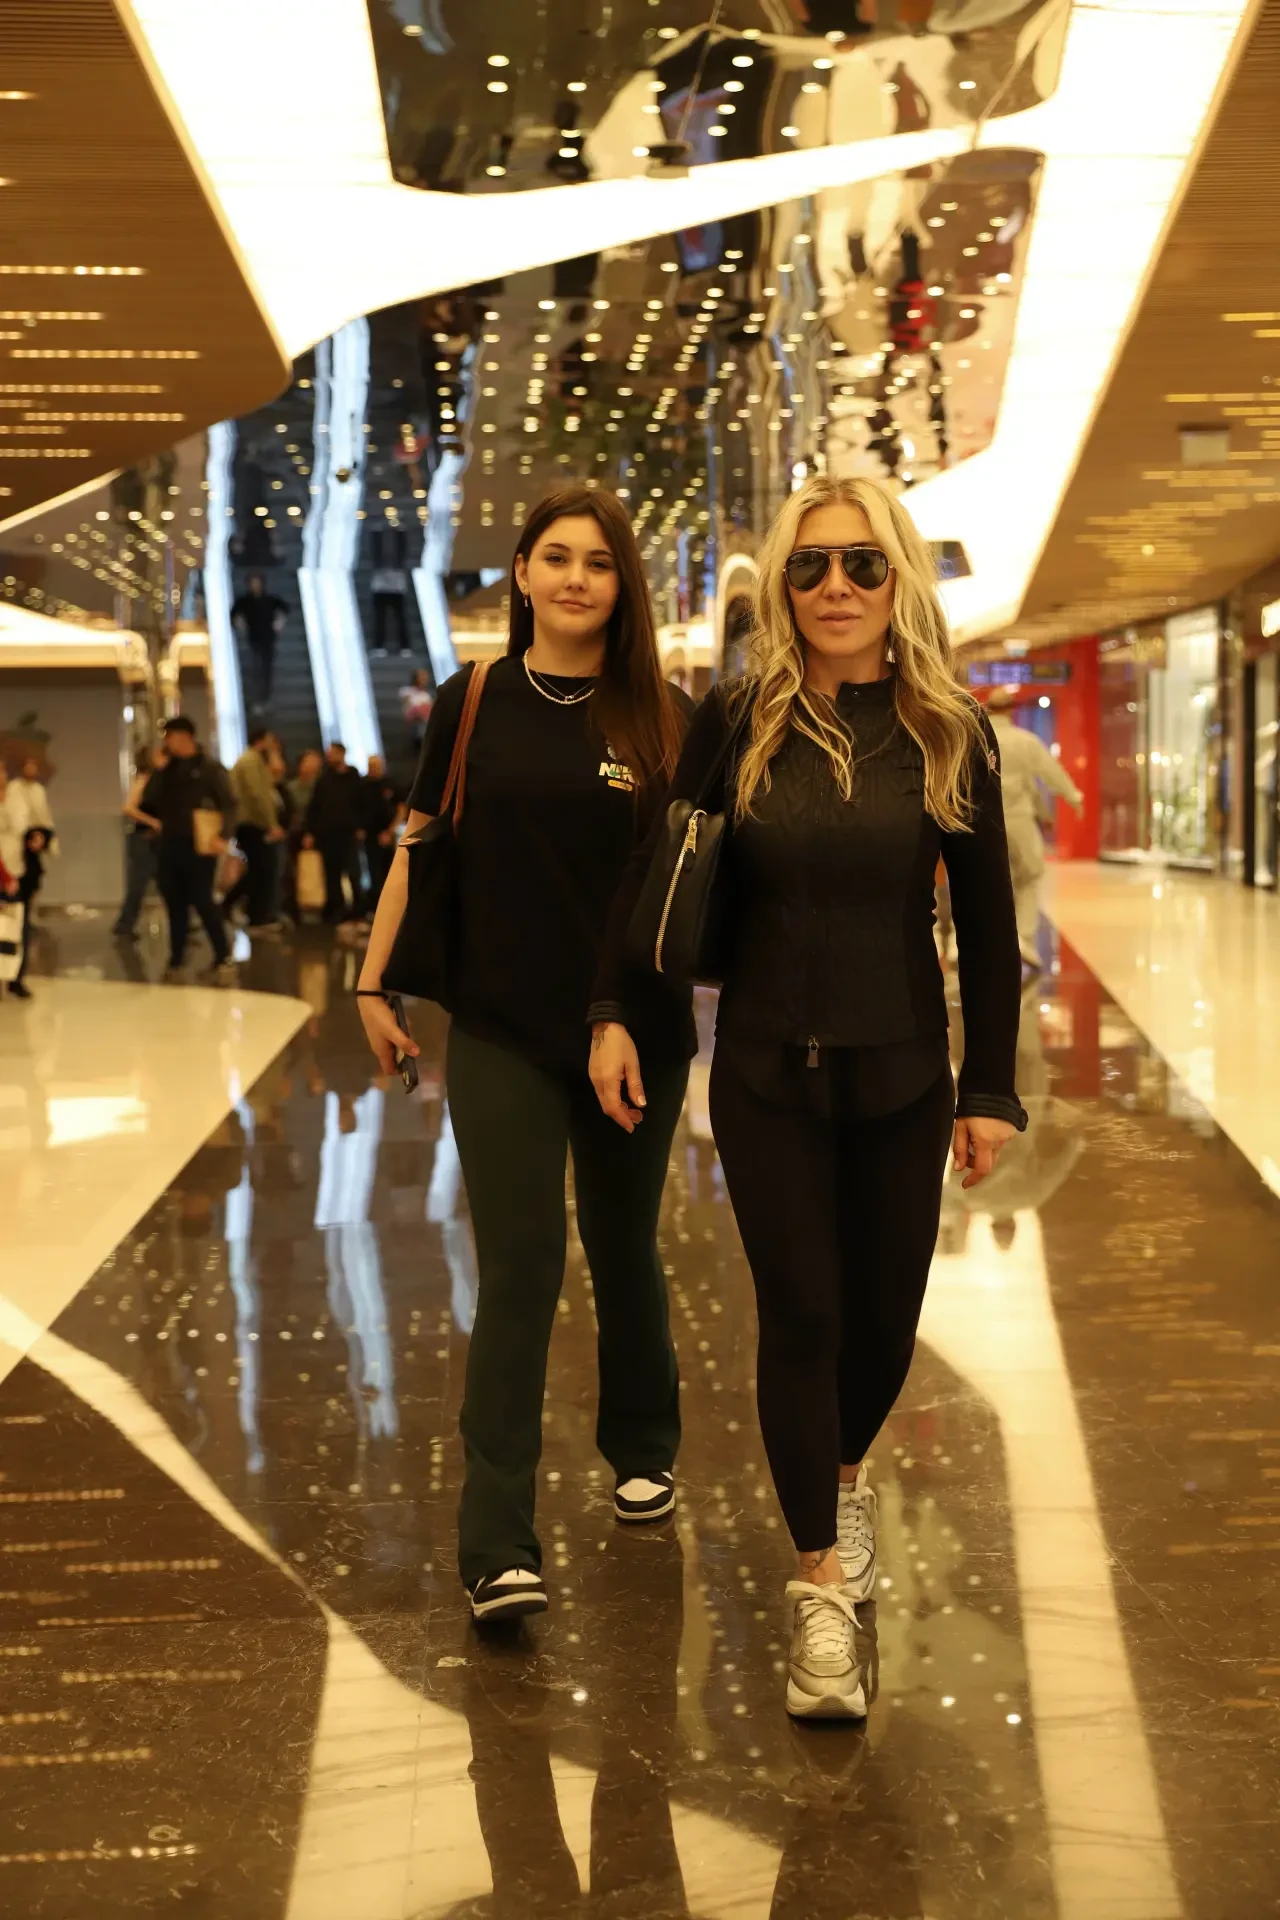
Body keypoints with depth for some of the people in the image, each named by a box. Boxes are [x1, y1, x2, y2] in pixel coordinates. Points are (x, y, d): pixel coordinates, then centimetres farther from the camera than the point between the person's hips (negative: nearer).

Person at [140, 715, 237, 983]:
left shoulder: (209, 767, -2)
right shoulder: (167, 770, 14)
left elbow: (228, 804, -10)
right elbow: (149, 803, 6)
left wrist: (223, 836, -23)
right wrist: (158, 772, -2)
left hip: (198, 846, -6)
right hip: (169, 846, 6)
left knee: (202, 902, -9)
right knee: (175, 906, 8)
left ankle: (223, 960, -1)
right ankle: (175, 964, 13)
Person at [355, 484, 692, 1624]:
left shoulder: (663, 717, -1)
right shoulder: (474, 703, 1)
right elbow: (420, 848, 6)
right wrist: (375, 981, 5)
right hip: (500, 1030, -1)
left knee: (622, 1250, 16)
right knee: (520, 1266, -7)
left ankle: (643, 1448, 41)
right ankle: (499, 1546, -6)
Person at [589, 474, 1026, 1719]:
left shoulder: (948, 733, -4)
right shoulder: (737, 722, -6)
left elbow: (986, 923, -1)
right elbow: (652, 869, 2)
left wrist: (991, 1087, -1)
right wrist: (613, 1013, -4)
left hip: (900, 1073, 1)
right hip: (767, 1070, -1)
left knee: (883, 1312, 11)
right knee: (799, 1314, -1)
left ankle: (843, 1475, 42)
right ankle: (821, 1584, 8)